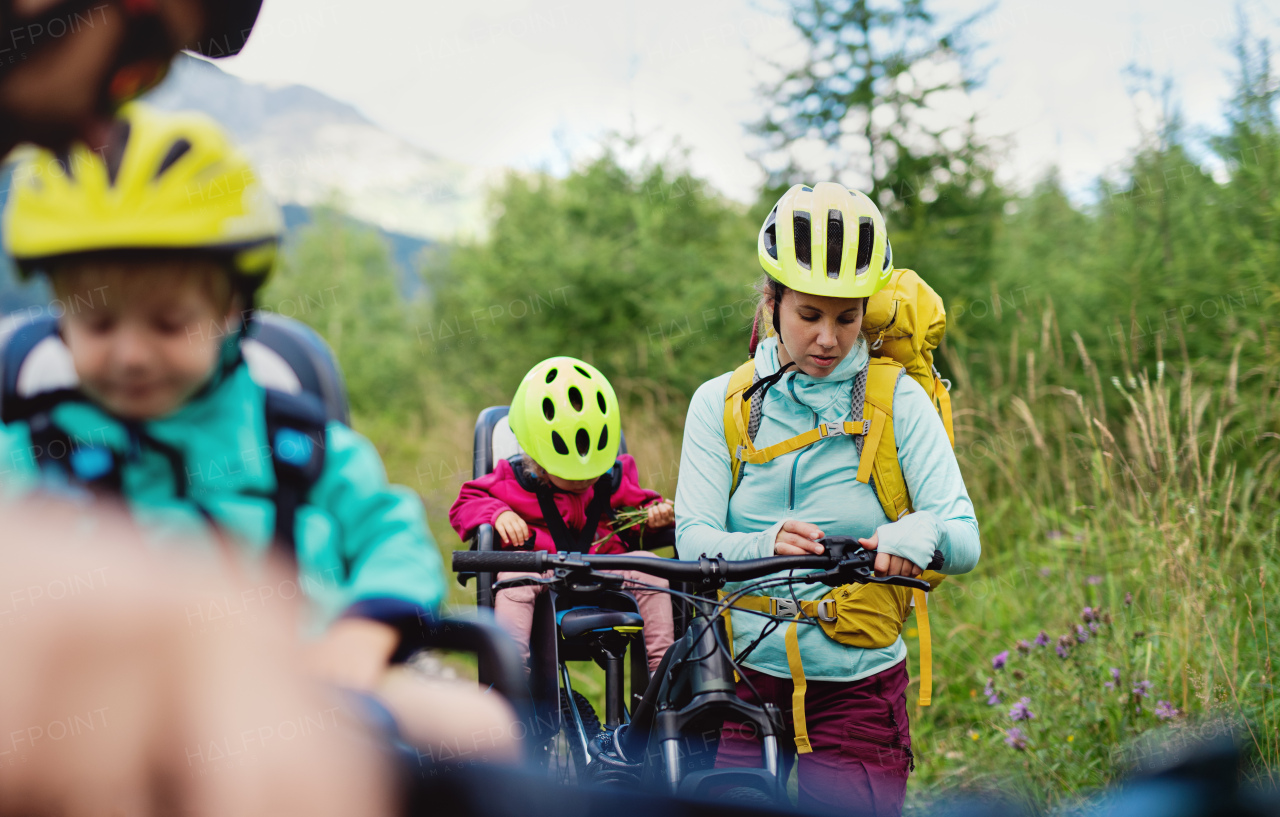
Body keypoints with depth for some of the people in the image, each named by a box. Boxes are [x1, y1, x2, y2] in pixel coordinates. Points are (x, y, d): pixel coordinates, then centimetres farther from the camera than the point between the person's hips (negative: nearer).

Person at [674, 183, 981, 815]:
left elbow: (965, 539, -9)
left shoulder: (898, 402, -1)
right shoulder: (721, 403, 3)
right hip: (746, 684, 1)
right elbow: (693, 540, -8)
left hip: (857, 699, -1)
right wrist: (767, 545, -30)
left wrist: (921, 532, -33)